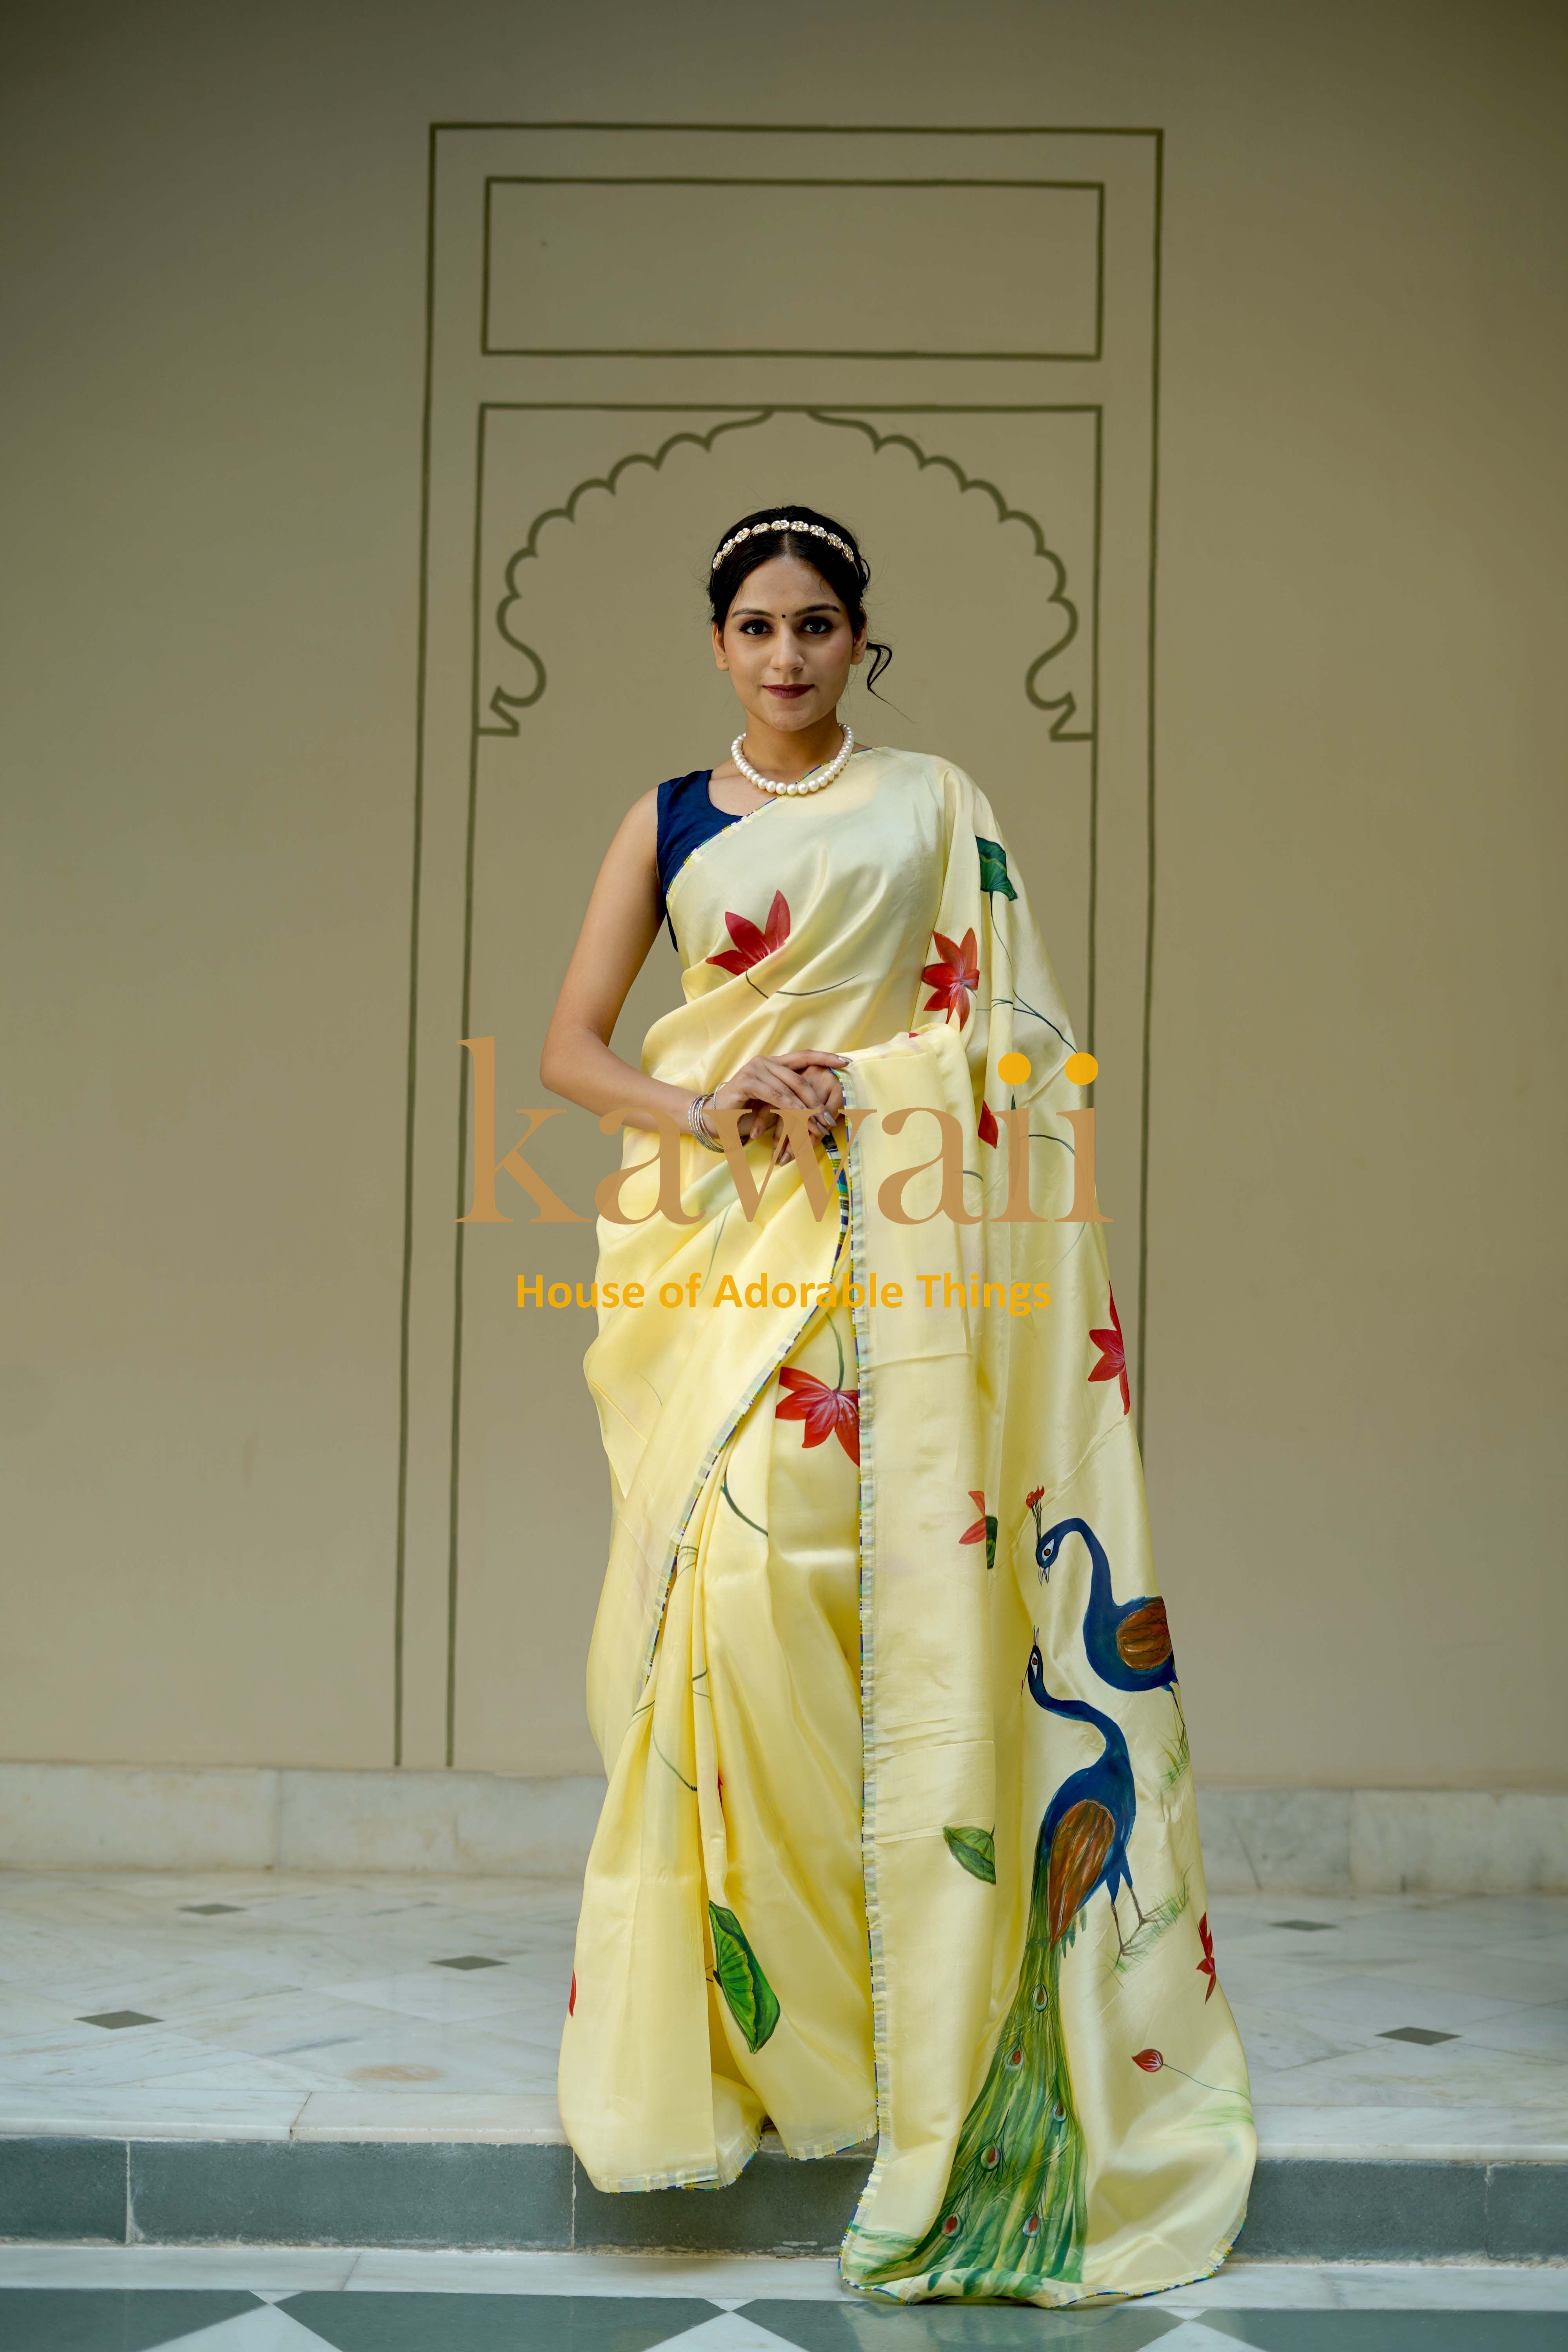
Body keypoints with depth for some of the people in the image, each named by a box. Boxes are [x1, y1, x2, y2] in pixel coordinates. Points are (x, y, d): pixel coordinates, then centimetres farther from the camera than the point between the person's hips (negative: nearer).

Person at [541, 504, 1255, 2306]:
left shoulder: (935, 804, 12)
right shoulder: (669, 822, 15)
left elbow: (1015, 1038, 9)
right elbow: (570, 1043, 9)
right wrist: (705, 1109, -9)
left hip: (899, 1244, -1)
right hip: (720, 1246, 1)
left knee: (901, 1599, -8)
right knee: (728, 1584, -10)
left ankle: (913, 2001, 4)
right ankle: (726, 1999, 3)